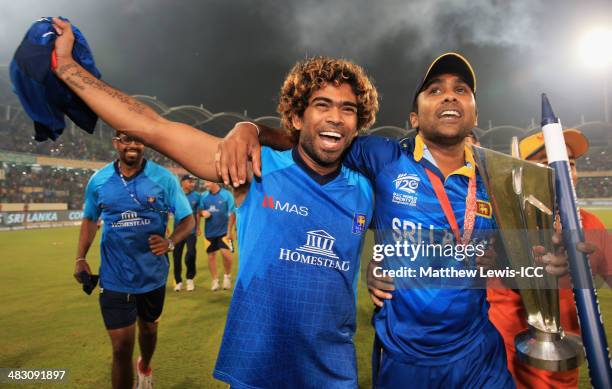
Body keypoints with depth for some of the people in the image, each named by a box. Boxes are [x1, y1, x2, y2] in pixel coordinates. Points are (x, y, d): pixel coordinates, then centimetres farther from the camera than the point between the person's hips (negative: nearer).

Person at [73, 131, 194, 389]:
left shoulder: (163, 178, -10)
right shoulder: (98, 180, -3)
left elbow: (187, 219, -8)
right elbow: (90, 220, 12)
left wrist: (170, 242, -27)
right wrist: (80, 258, 3)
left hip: (153, 275, 1)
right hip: (114, 278, 0)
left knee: (148, 327, 26)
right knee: (121, 348, 1)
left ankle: (145, 367, 57)